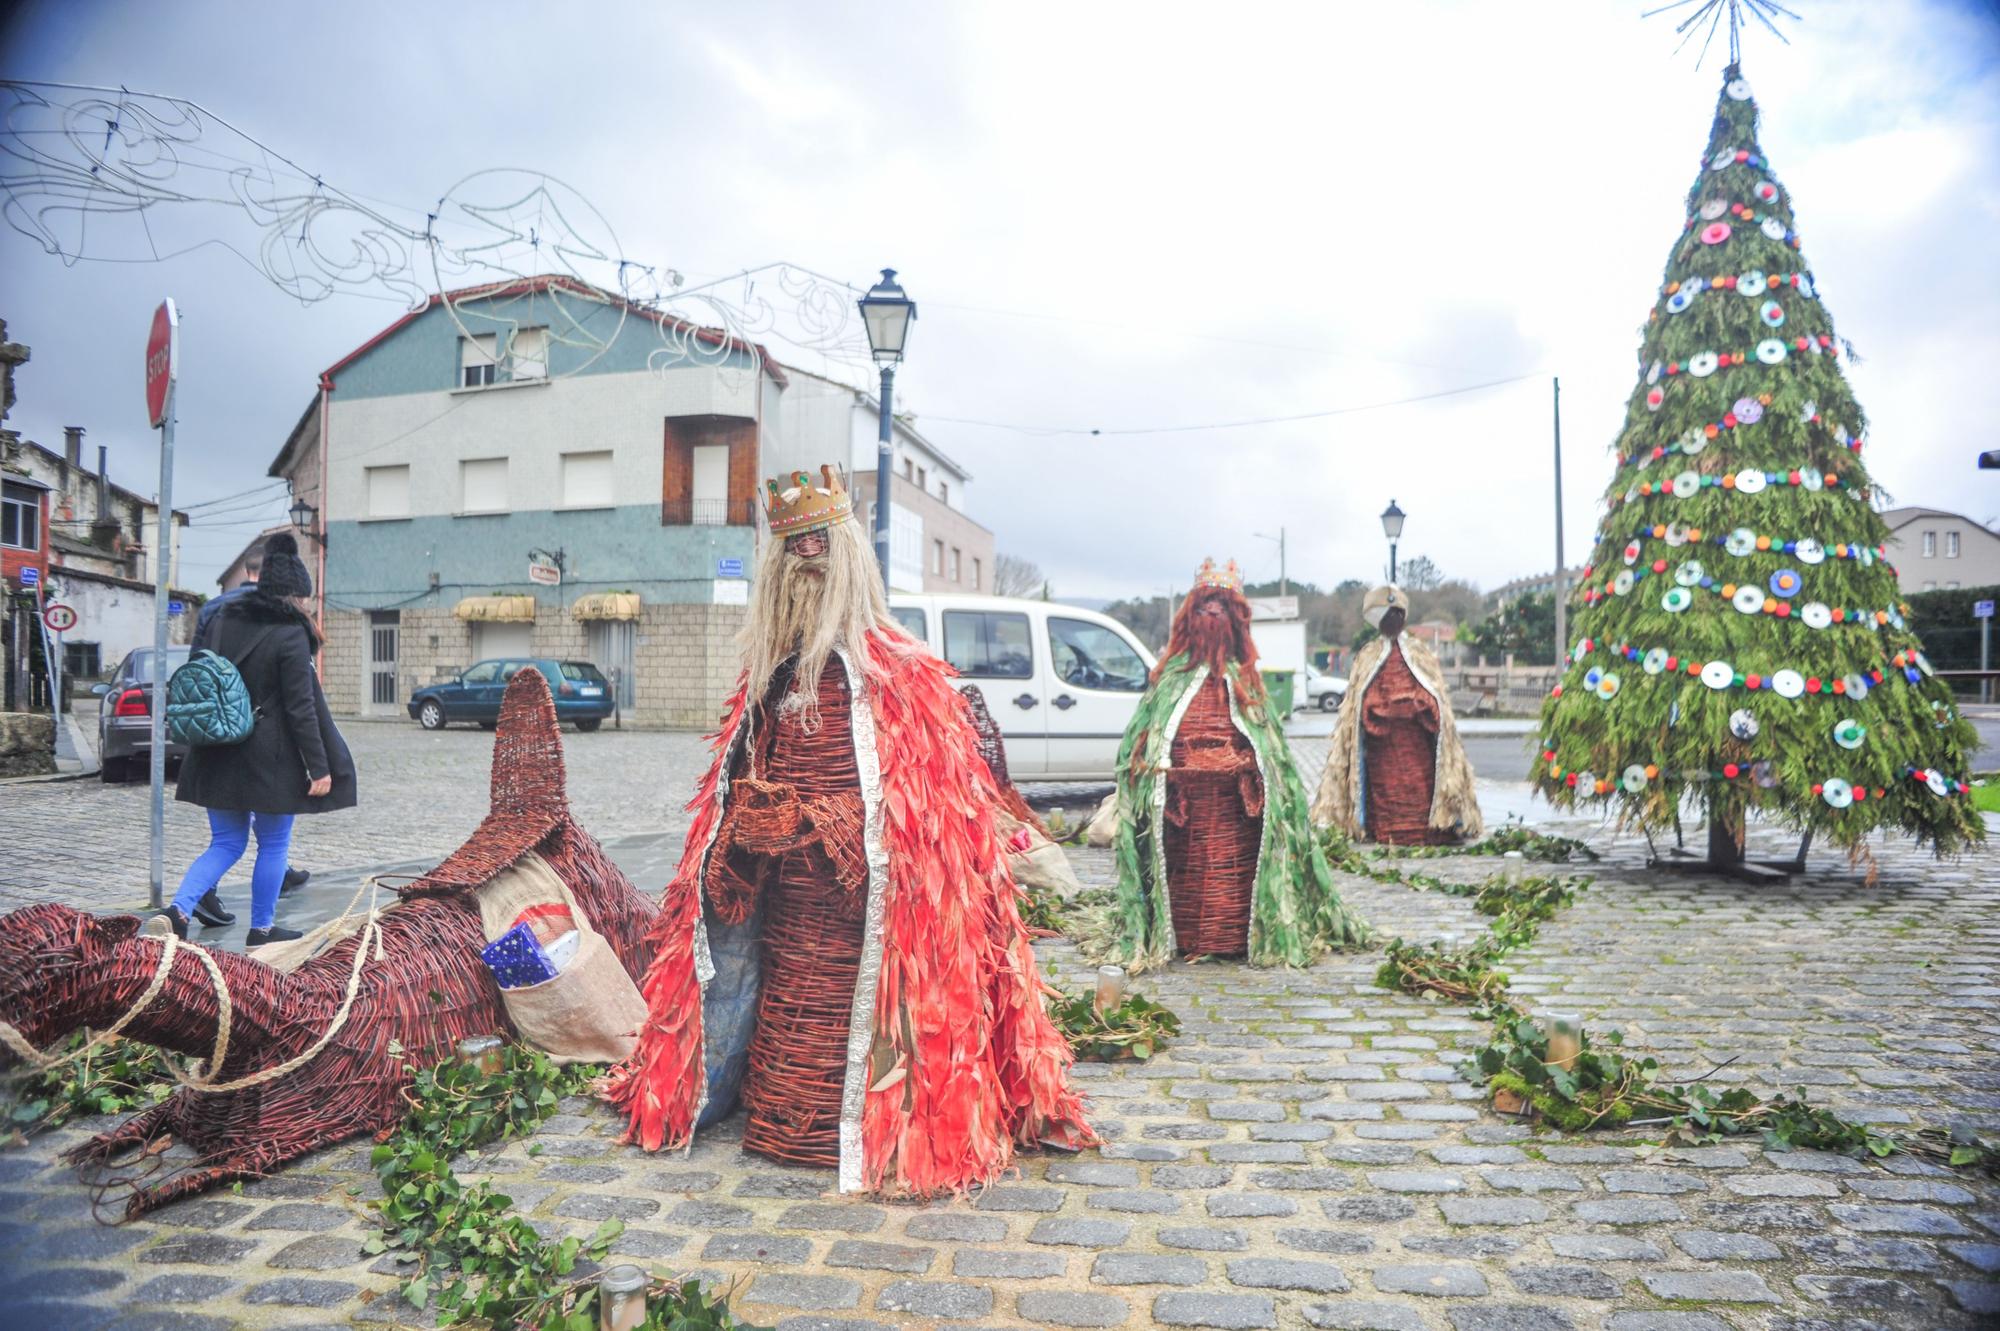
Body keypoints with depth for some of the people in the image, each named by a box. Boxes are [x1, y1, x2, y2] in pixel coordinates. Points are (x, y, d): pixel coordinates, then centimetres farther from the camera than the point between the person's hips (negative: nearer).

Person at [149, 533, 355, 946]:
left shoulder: (220, 622, 6)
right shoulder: (291, 635, -14)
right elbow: (301, 708, -16)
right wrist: (319, 767, -12)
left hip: (219, 755, 6)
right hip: (270, 760, -6)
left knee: (226, 842, 16)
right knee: (273, 846, 10)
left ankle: (177, 911, -3)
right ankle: (262, 929, 19)